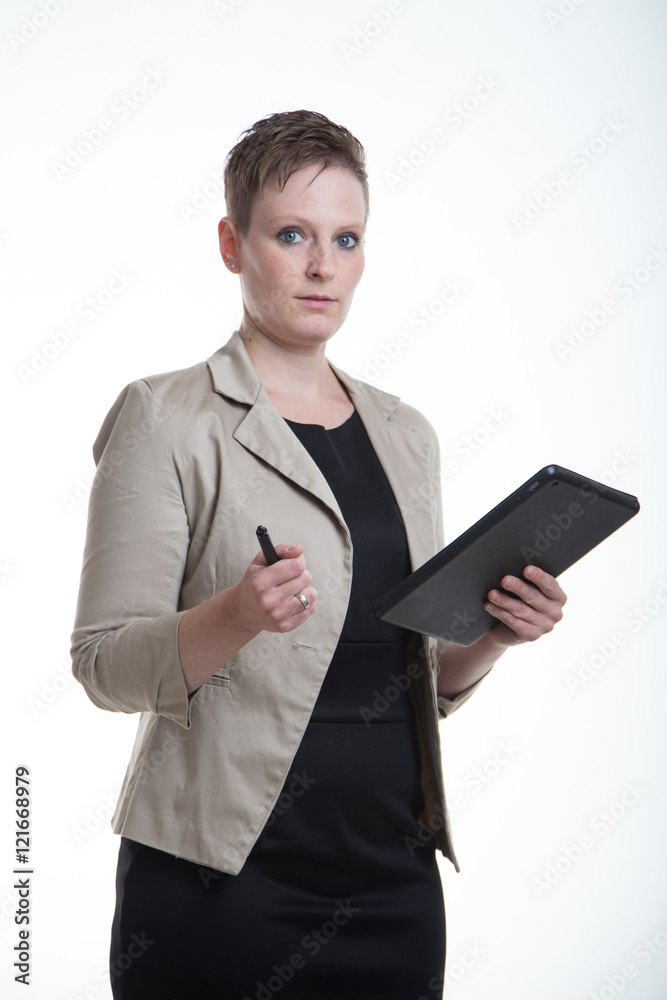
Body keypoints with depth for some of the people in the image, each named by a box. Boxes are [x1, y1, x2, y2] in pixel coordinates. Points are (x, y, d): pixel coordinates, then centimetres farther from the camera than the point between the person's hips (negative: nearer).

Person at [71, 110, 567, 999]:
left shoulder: (405, 432, 11)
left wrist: (494, 634, -3)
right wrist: (236, 616, -25)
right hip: (223, 884, -5)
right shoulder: (165, 417, -5)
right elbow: (105, 665, -9)